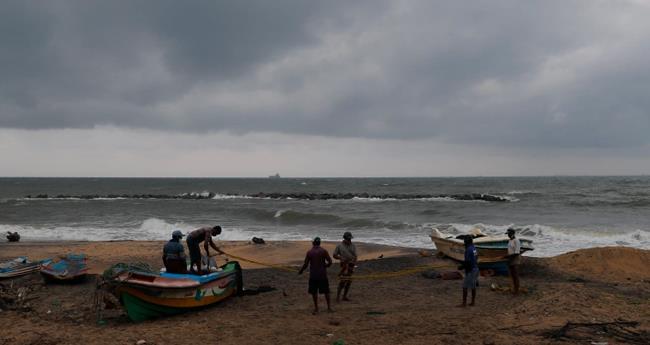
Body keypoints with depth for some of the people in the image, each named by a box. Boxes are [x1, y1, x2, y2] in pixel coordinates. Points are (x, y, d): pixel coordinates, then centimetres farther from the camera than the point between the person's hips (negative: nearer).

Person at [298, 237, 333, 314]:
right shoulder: (323, 251, -3)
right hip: (323, 275, 1)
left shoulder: (309, 252, -4)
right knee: (326, 291, 11)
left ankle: (316, 308, 10)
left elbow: (305, 264, -3)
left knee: (314, 292, 9)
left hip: (313, 275, 0)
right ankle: (329, 307, 15)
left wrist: (300, 271, 13)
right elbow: (330, 262, -6)